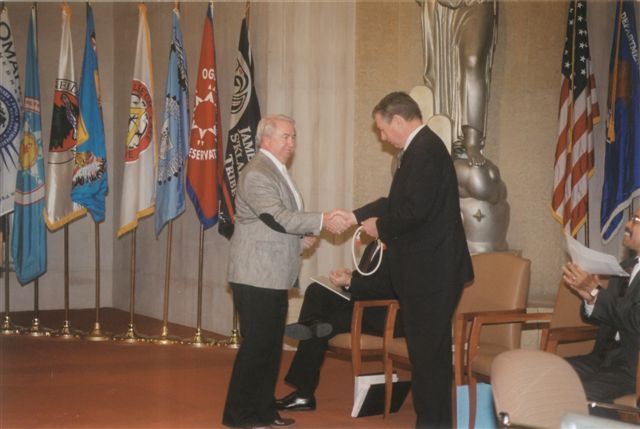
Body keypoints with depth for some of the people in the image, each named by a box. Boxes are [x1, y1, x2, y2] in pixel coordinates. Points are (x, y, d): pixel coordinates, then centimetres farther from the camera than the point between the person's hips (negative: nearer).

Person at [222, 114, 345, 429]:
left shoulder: (277, 172, 18)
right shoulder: (257, 174, -15)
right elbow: (277, 217, -24)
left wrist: (301, 238, 8)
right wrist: (321, 221, -23)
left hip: (275, 277, 10)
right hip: (256, 276, -10)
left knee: (271, 345, 12)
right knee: (256, 345, -6)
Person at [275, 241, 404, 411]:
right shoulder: (373, 246, 15)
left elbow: (387, 288, -24)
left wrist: (350, 282, -23)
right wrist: (350, 276, -1)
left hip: (386, 317, -10)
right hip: (363, 305, 10)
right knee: (316, 290, -5)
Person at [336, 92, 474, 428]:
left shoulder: (425, 150, -17)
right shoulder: (423, 147, 14)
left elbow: (415, 208, -25)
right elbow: (398, 201, 22)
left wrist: (381, 227, -9)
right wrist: (357, 216, 17)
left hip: (430, 273, -10)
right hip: (429, 272, 10)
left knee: (428, 354, -5)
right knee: (429, 353, 16)